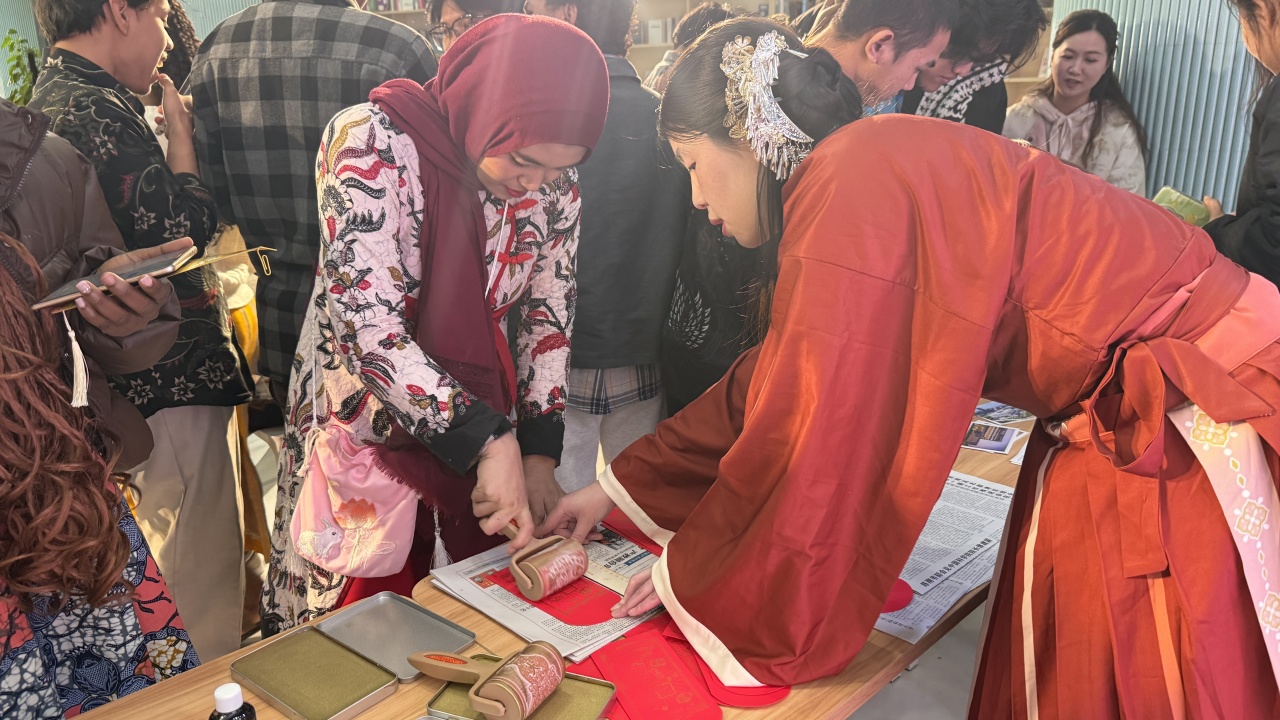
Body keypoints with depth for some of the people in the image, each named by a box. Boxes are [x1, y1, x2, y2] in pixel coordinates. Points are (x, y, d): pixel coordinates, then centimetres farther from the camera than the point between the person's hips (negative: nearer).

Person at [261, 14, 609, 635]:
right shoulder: (369, 141, -20)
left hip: (485, 427, 4)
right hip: (366, 429, -4)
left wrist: (537, 457, -7)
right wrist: (490, 442, -30)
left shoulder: (554, 182, -5)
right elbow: (367, 324, -26)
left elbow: (548, 317, 1)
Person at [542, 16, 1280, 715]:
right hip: (1117, 416, 8)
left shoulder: (854, 185, -24)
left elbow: (817, 431, -23)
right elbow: (775, 384, 10)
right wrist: (617, 487, 14)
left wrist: (693, 576, -8)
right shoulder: (864, 175, 6)